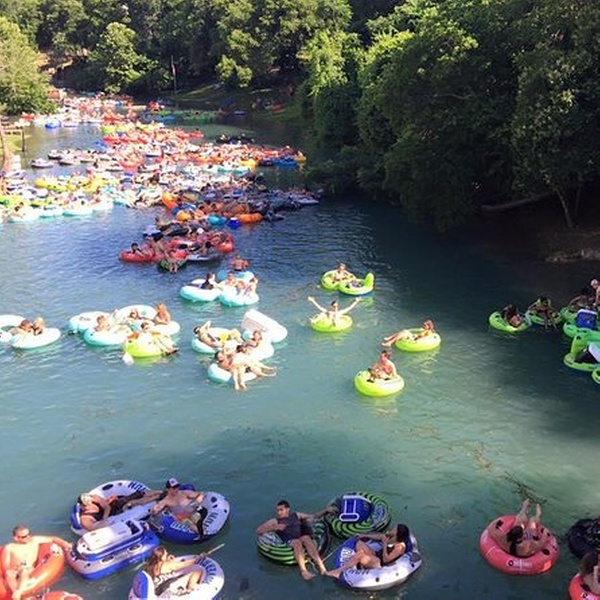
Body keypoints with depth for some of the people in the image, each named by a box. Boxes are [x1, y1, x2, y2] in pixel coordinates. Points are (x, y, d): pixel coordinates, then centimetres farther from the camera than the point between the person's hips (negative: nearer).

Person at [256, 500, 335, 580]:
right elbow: (258, 531, 6)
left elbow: (313, 516, 31)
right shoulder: (275, 521, 14)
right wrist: (275, 527, -5)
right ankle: (303, 571, -49)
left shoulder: (296, 516, 24)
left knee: (306, 538, -31)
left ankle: (321, 566, -42)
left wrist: (326, 510, 23)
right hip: (288, 543, -2)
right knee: (297, 542, -35)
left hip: (302, 540, 3)